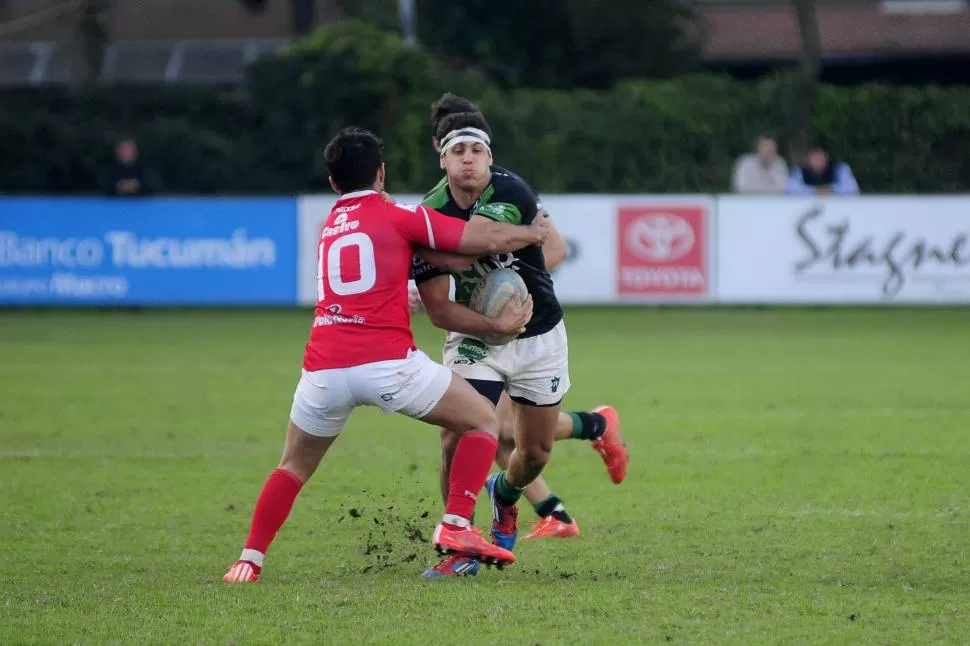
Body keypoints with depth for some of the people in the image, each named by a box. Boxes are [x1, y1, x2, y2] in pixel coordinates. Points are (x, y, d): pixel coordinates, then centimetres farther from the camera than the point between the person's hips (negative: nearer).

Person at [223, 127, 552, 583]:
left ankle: (249, 560, 14)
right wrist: (534, 233, 25)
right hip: (387, 363, -5)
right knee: (483, 421, 12)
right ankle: (455, 528, 0)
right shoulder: (397, 216, 6)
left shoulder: (330, 226, 25)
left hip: (323, 370, 5)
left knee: (295, 466, 26)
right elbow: (491, 240, 3)